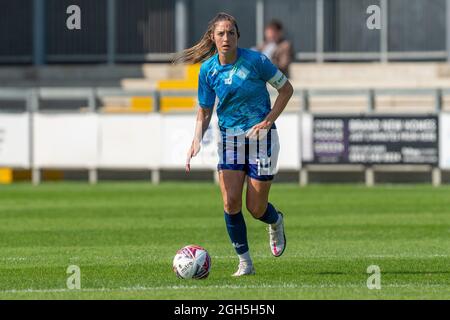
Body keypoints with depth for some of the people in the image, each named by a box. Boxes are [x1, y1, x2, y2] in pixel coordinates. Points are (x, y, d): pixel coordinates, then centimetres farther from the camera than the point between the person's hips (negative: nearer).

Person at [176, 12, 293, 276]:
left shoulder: (255, 61, -14)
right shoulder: (208, 70, -3)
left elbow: (286, 89, -3)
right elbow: (204, 111, 6)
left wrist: (268, 120, -13)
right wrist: (197, 142, -10)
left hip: (261, 136, -3)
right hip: (229, 136, 3)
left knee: (256, 209, -1)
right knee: (231, 202, -11)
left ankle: (276, 222, 37)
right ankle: (245, 262, 3)